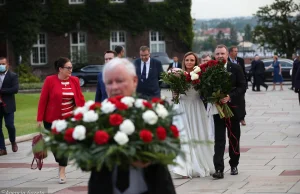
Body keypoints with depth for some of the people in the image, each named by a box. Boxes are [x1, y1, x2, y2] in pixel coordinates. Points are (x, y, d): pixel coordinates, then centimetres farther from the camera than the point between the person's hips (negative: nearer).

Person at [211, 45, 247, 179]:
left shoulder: (235, 68, -2)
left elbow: (242, 86, -7)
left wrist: (230, 97, -19)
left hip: (233, 108, 1)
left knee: (234, 138, 12)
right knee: (219, 139, -6)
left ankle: (234, 165, 27)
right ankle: (219, 169, -11)